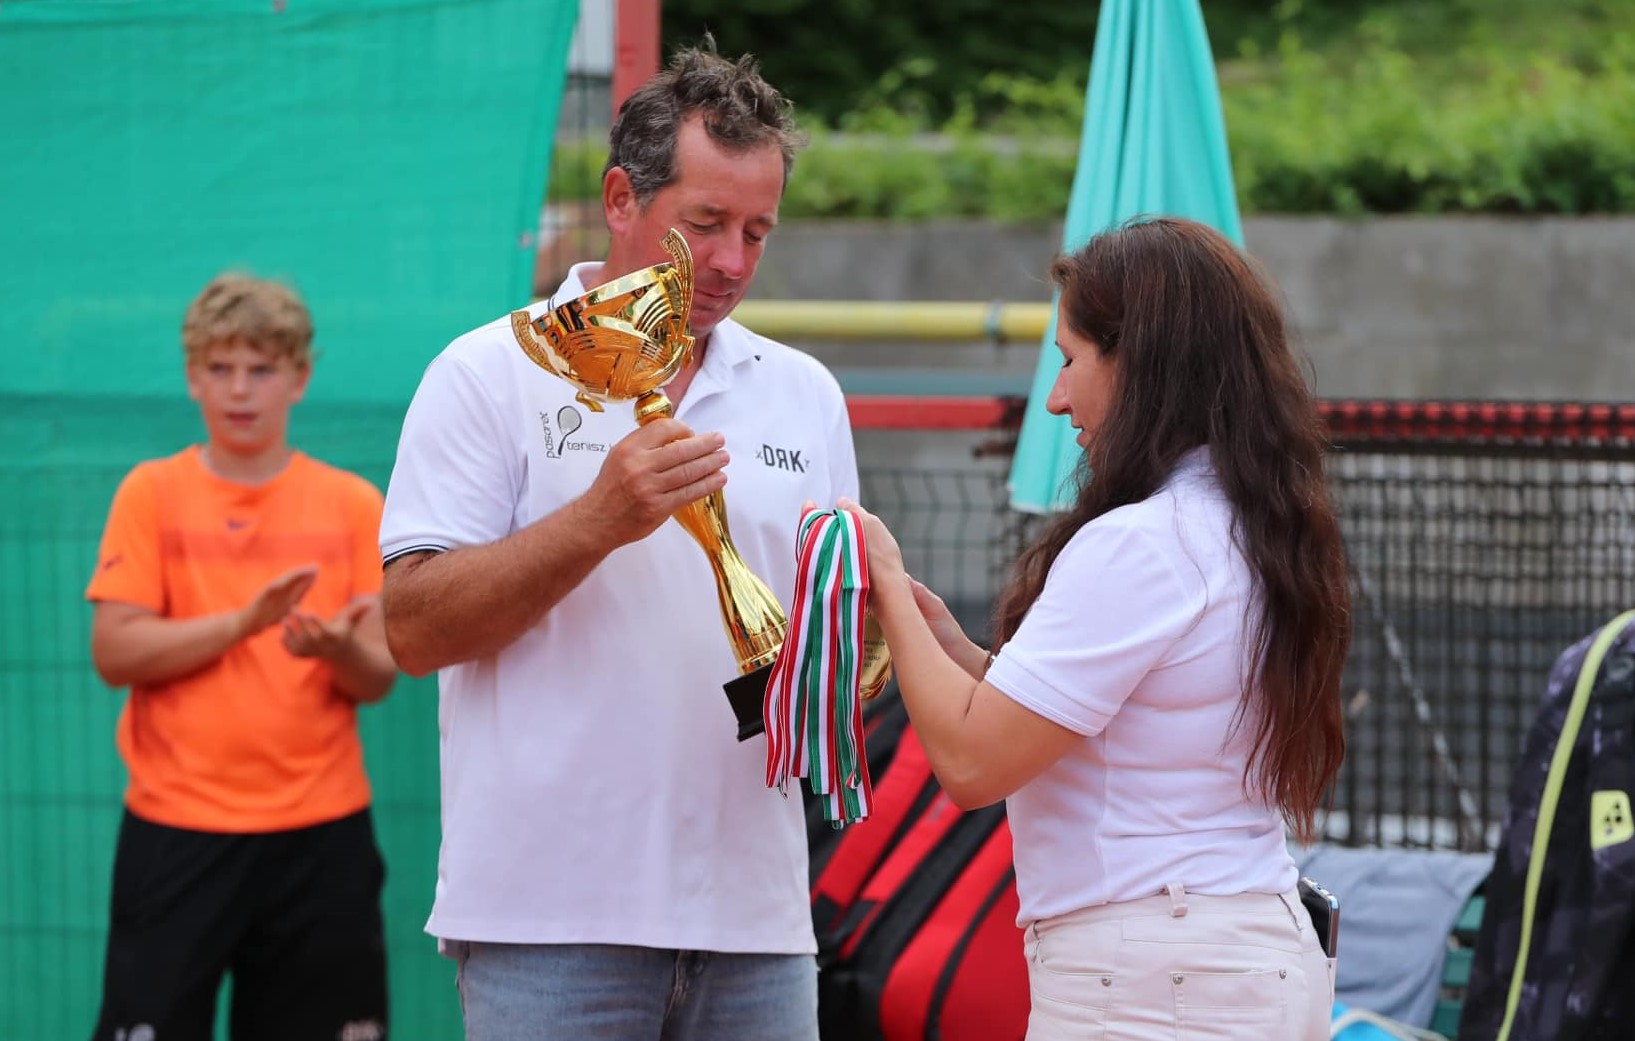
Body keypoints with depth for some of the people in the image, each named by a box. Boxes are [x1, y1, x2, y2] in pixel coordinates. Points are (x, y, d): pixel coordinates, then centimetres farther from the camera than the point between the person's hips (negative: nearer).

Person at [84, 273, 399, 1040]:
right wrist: (244, 621, -18)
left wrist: (339, 647, -21)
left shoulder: (354, 503, 6)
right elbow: (114, 652, -6)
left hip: (321, 831, 2)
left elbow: (377, 678, 2)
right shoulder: (151, 493, 2)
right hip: (178, 826, -2)